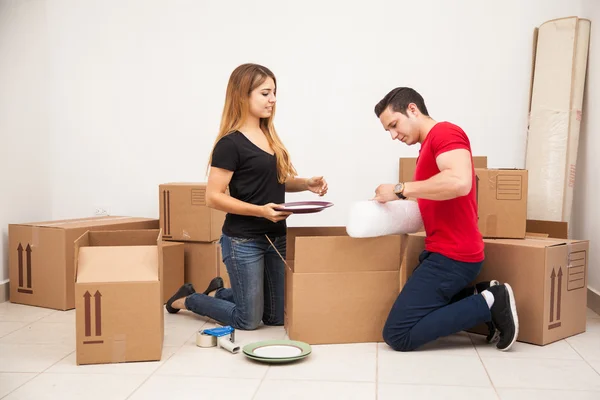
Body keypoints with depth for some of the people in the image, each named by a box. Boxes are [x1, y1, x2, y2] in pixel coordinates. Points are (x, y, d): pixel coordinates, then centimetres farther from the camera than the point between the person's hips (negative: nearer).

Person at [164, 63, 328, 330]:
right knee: (248, 320, 2)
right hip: (243, 241, -8)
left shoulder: (268, 136, 9)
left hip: (276, 236, 8)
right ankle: (187, 299, 25)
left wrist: (306, 184, 0)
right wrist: (260, 210, -25)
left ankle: (218, 292, 36)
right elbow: (213, 197, -17)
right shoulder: (230, 143, -15)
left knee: (277, 317, 14)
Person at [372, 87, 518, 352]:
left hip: (452, 256, -10)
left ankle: (488, 304, -5)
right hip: (442, 252, 10)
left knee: (398, 336, -9)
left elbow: (459, 182, -30)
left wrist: (400, 189, -23)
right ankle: (484, 297, 11)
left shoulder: (445, 132, -11)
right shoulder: (429, 147, 18)